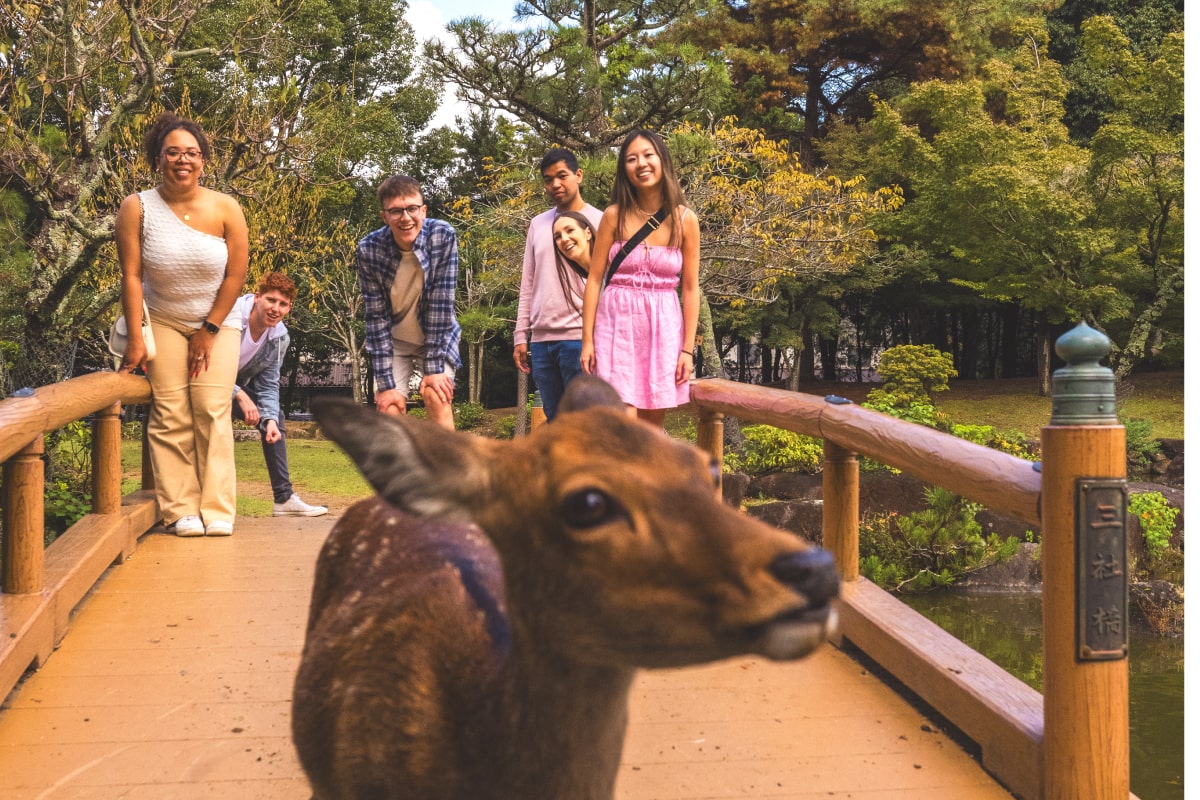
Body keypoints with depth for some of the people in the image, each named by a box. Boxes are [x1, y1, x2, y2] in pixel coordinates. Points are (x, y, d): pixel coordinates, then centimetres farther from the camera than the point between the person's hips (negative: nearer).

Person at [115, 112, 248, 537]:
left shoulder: (226, 209, -13)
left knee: (213, 411, -8)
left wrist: (209, 331, -7)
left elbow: (236, 274, -8)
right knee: (171, 415, -7)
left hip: (218, 324, 0)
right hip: (163, 323, 0)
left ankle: (217, 511, -4)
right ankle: (181, 510, -2)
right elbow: (131, 276, -12)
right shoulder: (137, 207, -13)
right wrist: (135, 339, -13)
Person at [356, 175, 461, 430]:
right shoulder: (369, 249, -21)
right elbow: (376, 317, -19)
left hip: (437, 337, -1)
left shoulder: (443, 236, -24)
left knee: (437, 397, -20)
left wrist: (434, 366, -23)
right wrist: (386, 383, -21)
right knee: (389, 407, -11)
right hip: (394, 340, 1)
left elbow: (441, 304, -23)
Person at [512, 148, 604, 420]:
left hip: (580, 337, -5)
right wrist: (520, 335, 11)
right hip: (541, 339, 5)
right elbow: (528, 285, 16)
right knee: (554, 419, 8)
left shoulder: (598, 222, 1)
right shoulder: (537, 225, 15)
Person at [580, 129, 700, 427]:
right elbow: (594, 280, 1)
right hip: (618, 324, -2)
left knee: (651, 427, 9)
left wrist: (687, 349, -3)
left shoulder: (685, 219, 0)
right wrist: (587, 339, -4)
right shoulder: (615, 215, -2)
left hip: (663, 327, 2)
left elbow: (690, 288, 2)